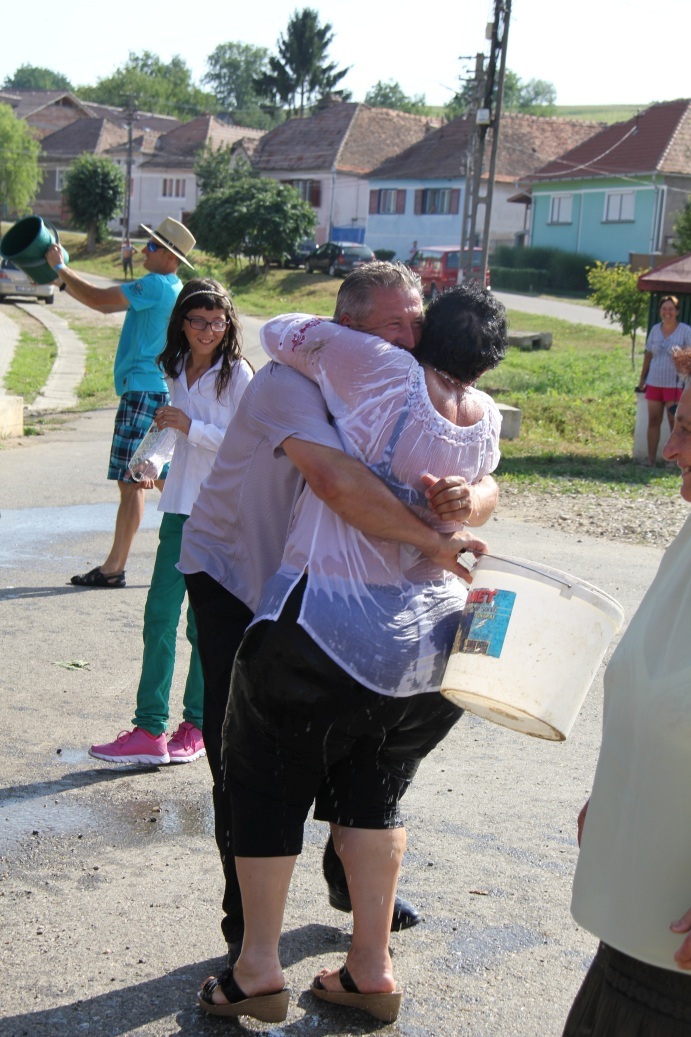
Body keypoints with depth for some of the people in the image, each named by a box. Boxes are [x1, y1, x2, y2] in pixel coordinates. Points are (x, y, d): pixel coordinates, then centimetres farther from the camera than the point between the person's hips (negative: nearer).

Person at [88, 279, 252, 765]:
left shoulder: (237, 373, -9)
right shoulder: (179, 371, 11)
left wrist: (192, 428, -18)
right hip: (181, 505, 6)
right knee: (160, 614, 3)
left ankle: (199, 725, 18)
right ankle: (150, 729, 8)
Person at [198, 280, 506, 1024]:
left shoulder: (384, 373, -13)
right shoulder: (487, 422, 1)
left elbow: (281, 334, -3)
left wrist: (302, 342, 19)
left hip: (326, 634, -5)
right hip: (436, 645, 5)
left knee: (266, 785, 13)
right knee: (371, 794, 21)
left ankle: (257, 969, 18)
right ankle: (371, 969, 24)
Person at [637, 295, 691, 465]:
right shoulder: (655, 329, 8)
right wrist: (642, 378, 13)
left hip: (674, 384, -4)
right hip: (654, 382, 4)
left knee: (674, 422, -2)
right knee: (653, 421, 6)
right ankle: (651, 458, 11)